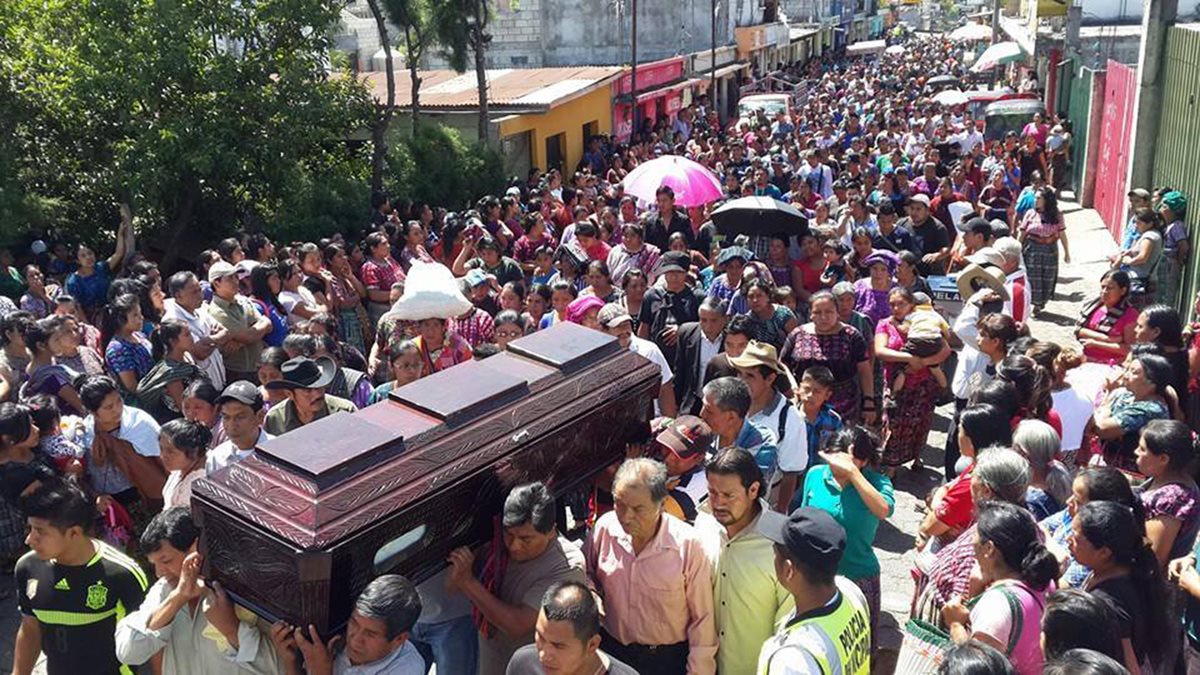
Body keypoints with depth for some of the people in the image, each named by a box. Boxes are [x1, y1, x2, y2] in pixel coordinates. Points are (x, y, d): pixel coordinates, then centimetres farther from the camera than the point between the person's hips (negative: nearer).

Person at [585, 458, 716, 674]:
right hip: (611, 650, 3)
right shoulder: (604, 527, -13)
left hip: (669, 658, -3)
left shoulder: (687, 545, -22)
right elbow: (587, 573, 8)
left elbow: (702, 618, -12)